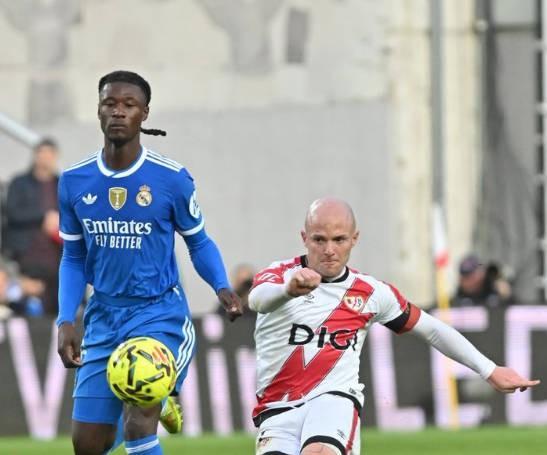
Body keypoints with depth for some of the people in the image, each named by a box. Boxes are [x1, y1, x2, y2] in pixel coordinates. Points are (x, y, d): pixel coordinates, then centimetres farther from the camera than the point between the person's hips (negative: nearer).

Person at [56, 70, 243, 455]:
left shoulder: (172, 178, -8)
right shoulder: (75, 182, 1)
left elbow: (199, 242, 5)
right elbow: (73, 259, 11)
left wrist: (222, 286, -14)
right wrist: (66, 320, 0)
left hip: (159, 313, -4)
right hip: (103, 318, 4)